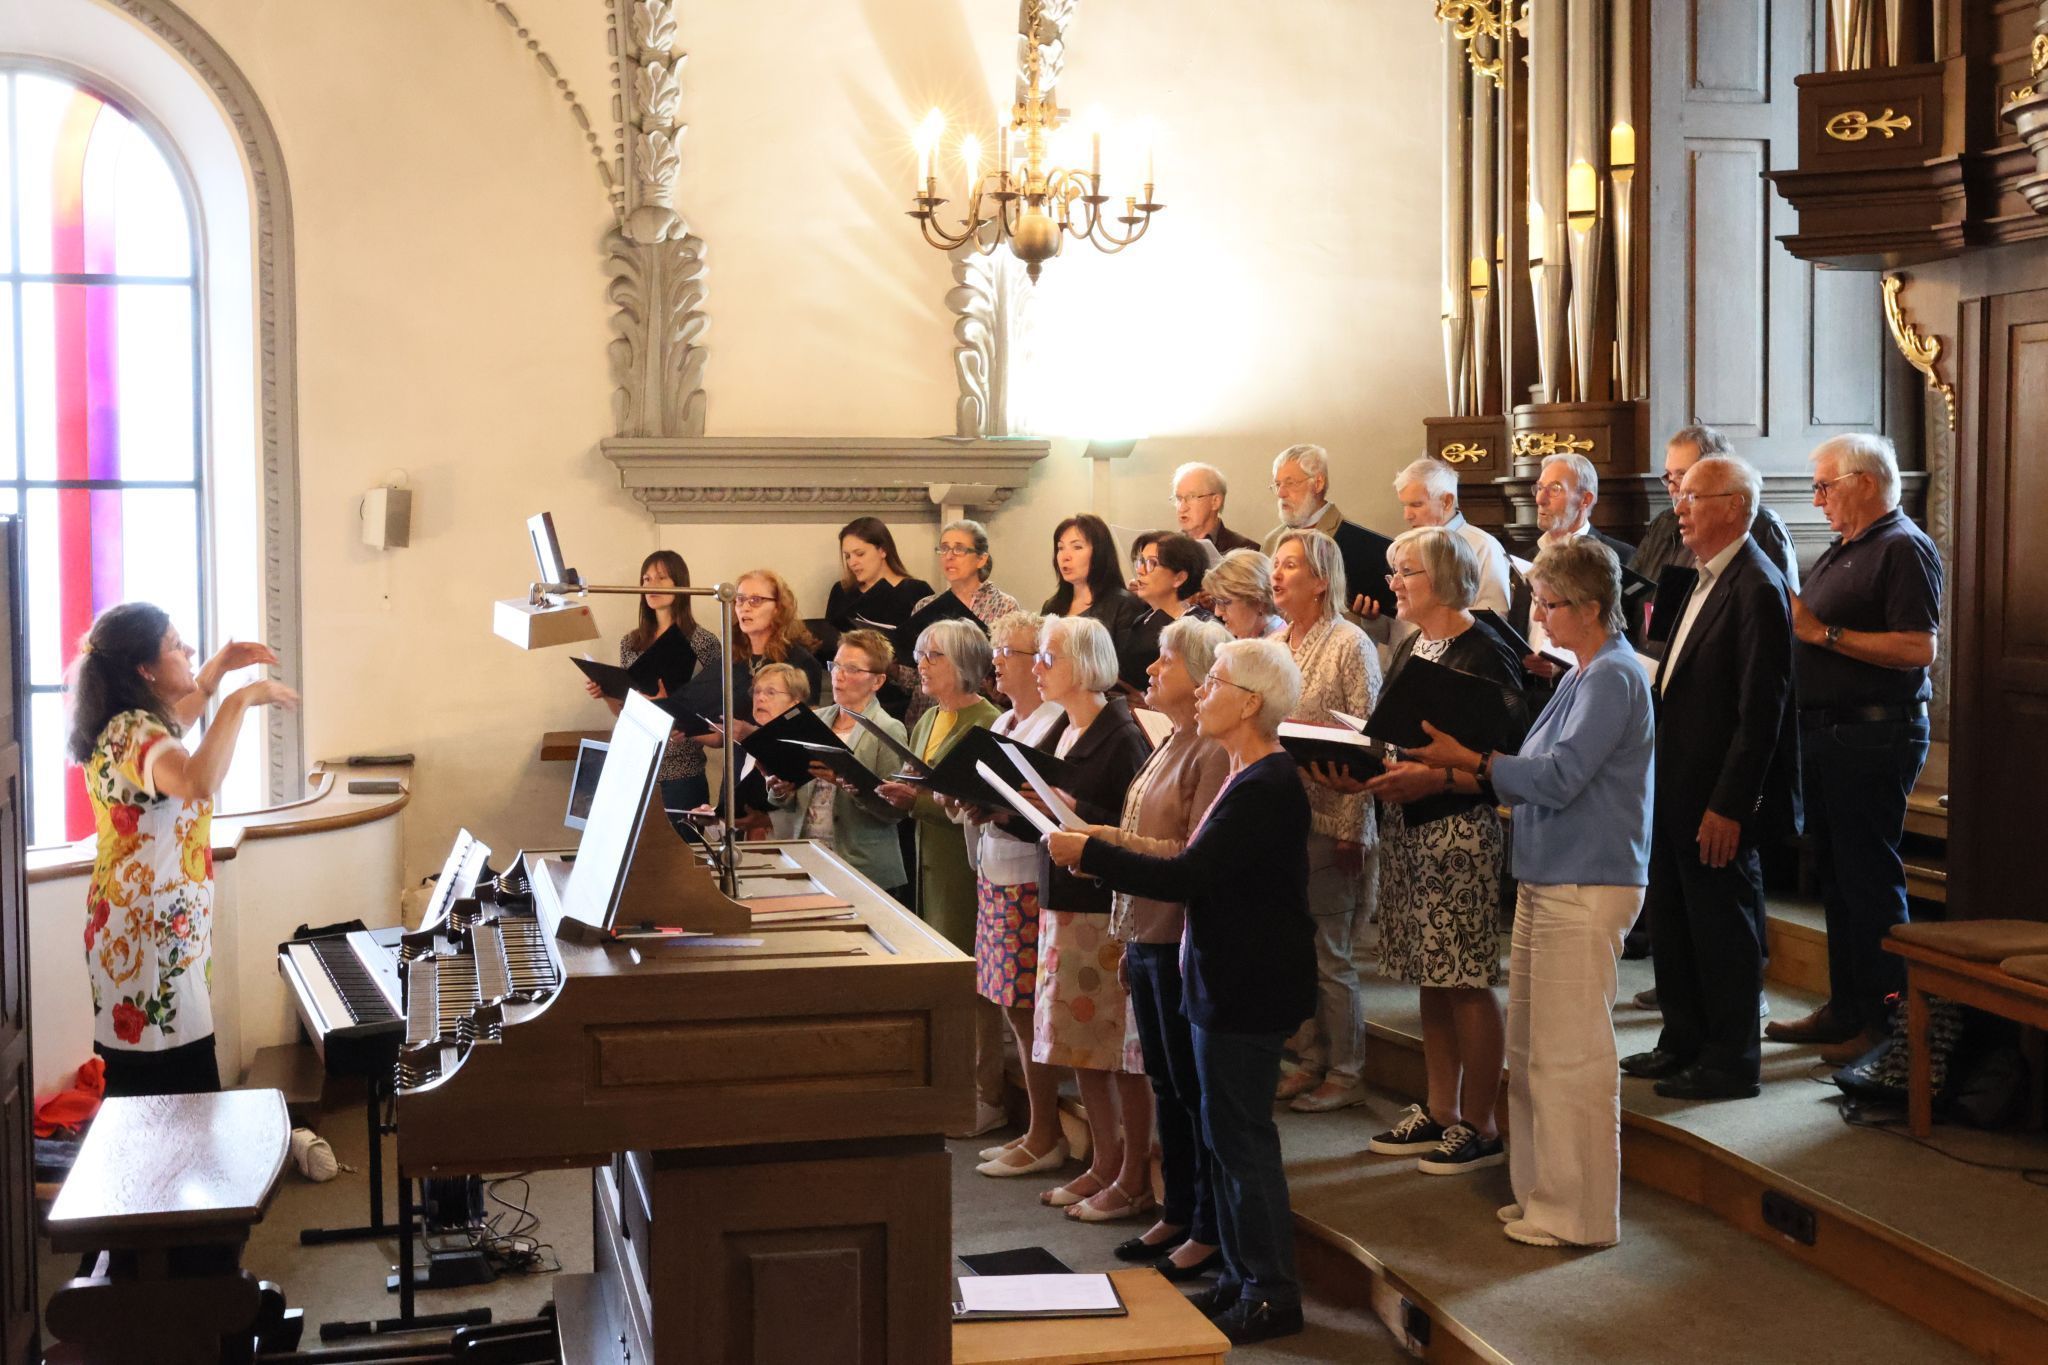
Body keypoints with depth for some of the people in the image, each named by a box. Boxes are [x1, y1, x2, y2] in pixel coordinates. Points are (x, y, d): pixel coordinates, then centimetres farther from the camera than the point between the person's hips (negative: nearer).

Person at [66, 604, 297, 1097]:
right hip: (152, 941, -11)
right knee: (185, 1111, -10)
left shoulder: (125, 725, 12)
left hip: (128, 935, 11)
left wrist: (218, 669, 29)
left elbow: (172, 723, 38)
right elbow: (198, 782, -41)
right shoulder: (134, 732, -19)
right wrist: (240, 700, -33)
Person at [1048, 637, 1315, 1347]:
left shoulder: (1266, 788, -21)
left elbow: (1187, 876, -24)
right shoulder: (1251, 777, 12)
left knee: (1241, 1136, -2)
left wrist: (1088, 854, -18)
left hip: (1250, 988, -10)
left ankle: (1271, 1294, 9)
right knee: (1227, 1132, 15)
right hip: (1230, 980, 10)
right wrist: (1110, 857, 11)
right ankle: (1242, 1279, 25)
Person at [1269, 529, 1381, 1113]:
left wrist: (1350, 831, -17)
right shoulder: (1274, 645, 12)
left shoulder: (1350, 645, -9)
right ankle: (1315, 1060, 24)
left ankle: (1345, 1075, 12)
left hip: (1327, 821, -7)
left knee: (1328, 954, 0)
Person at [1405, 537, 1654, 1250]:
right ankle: (1541, 1193, 24)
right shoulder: (1583, 675, 17)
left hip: (1586, 889, -10)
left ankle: (1577, 1214, 7)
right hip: (1546, 883, 10)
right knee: (1529, 1050, 14)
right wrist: (1472, 772, 7)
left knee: (1568, 1056, -3)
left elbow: (1558, 777, -20)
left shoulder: (1613, 677, -14)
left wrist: (1468, 760, -15)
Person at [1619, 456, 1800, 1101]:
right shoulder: (1708, 579, 12)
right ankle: (1683, 1044, 31)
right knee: (1670, 920, 17)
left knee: (1723, 930, 3)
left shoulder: (1757, 589, -18)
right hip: (1676, 789, 10)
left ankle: (1731, 1065, 15)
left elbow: (1760, 713, -21)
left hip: (1718, 800, -10)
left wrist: (1729, 806, -21)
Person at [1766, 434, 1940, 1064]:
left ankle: (1884, 1019, 4)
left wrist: (1824, 633, -21)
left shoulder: (1904, 549, -13)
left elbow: (1920, 647, -23)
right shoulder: (1842, 550, 17)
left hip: (1875, 738, -10)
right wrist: (1793, 622, 3)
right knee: (1836, 876, 15)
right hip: (1826, 730, 10)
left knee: (1870, 878, -4)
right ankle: (1844, 1007, 25)